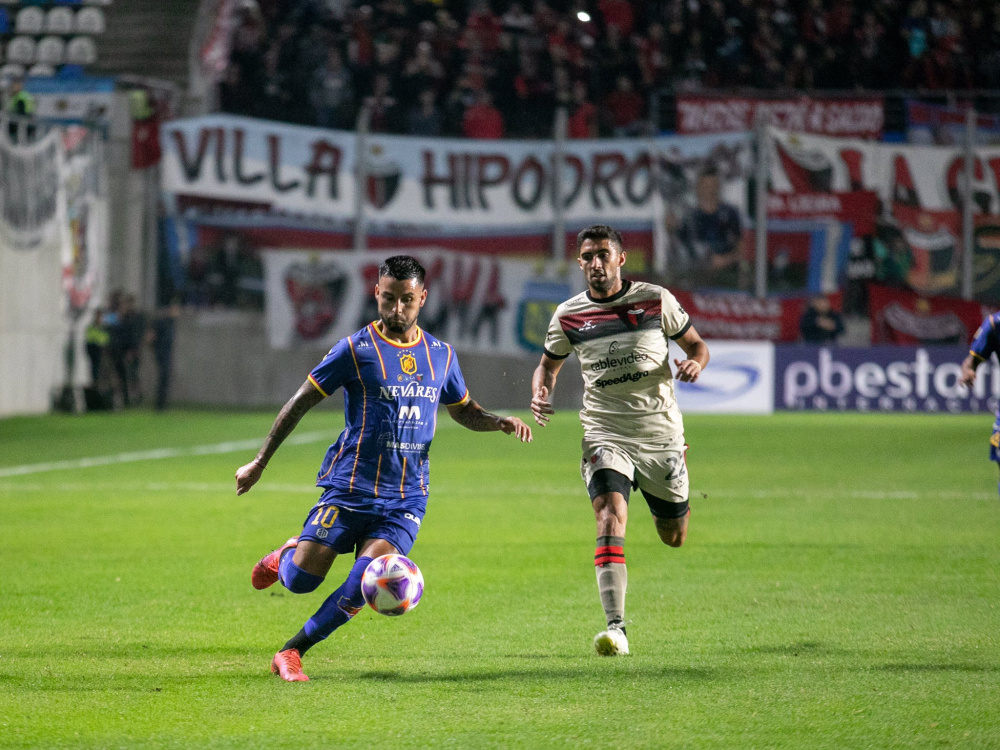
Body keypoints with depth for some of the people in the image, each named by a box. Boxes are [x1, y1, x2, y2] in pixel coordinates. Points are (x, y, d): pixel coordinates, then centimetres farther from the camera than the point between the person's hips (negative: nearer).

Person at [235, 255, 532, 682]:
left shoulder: (441, 355, 10)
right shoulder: (356, 349, -4)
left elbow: (464, 412, 25)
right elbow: (301, 402, 2)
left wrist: (501, 423, 3)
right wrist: (259, 463, 2)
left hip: (406, 499, 3)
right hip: (350, 487, -3)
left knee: (363, 589, -16)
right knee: (301, 580, -10)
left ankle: (290, 652, -2)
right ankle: (285, 556, 27)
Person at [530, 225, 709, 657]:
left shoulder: (656, 300, -2)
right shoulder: (569, 315, 1)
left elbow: (697, 345, 9)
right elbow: (549, 364, 18)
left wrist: (694, 364, -15)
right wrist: (541, 394, -4)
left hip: (661, 434, 1)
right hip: (605, 435, -1)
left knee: (673, 537, 13)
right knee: (610, 516, -25)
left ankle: (675, 503, 53)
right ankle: (615, 628, -31)